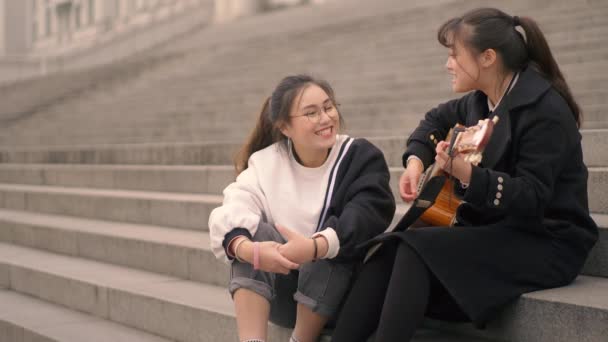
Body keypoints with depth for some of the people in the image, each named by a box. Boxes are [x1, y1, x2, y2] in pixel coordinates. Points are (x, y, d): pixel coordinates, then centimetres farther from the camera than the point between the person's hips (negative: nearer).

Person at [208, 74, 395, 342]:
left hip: (337, 292, -2)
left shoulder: (361, 156, -5)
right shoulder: (266, 162, 0)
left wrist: (315, 247, -44)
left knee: (330, 238, -30)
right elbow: (229, 214, -17)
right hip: (278, 291, 2)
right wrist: (245, 248, -41)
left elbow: (366, 216, -24)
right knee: (254, 231, -23)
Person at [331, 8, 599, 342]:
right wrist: (416, 160, 7)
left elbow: (531, 198, -24)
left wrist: (468, 175, -38)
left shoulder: (544, 109, -18)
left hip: (546, 242, -8)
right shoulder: (481, 100, 7)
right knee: (392, 246, -14)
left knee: (417, 247, -25)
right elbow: (437, 118, 26)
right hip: (494, 230, 8)